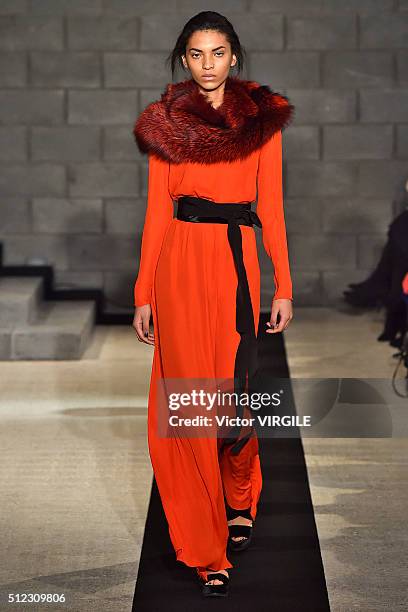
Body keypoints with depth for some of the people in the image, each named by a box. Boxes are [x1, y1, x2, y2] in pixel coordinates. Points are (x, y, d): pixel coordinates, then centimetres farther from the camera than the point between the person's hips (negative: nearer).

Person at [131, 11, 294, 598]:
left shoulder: (263, 118, 6)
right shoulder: (165, 121, 7)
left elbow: (271, 207, 6)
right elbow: (157, 211, 6)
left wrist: (283, 287, 2)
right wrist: (144, 293, 3)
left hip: (238, 259, 0)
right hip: (180, 258, 0)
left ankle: (239, 501, 30)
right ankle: (206, 549, 8)